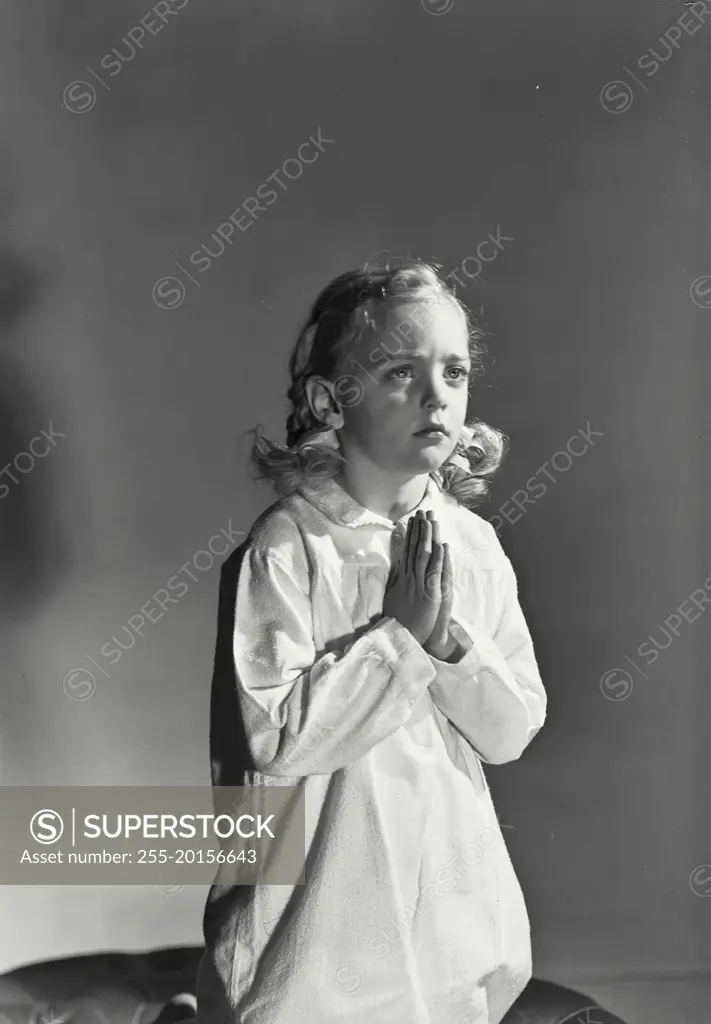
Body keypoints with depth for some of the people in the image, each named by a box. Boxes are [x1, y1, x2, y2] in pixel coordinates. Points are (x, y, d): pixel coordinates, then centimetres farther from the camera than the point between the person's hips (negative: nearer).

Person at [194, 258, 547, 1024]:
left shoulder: (473, 543, -3)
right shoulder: (288, 544, -17)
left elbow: (514, 731, -2)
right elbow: (277, 737, -22)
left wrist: (448, 635, -18)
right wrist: (401, 629, -22)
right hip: (324, 898, -4)